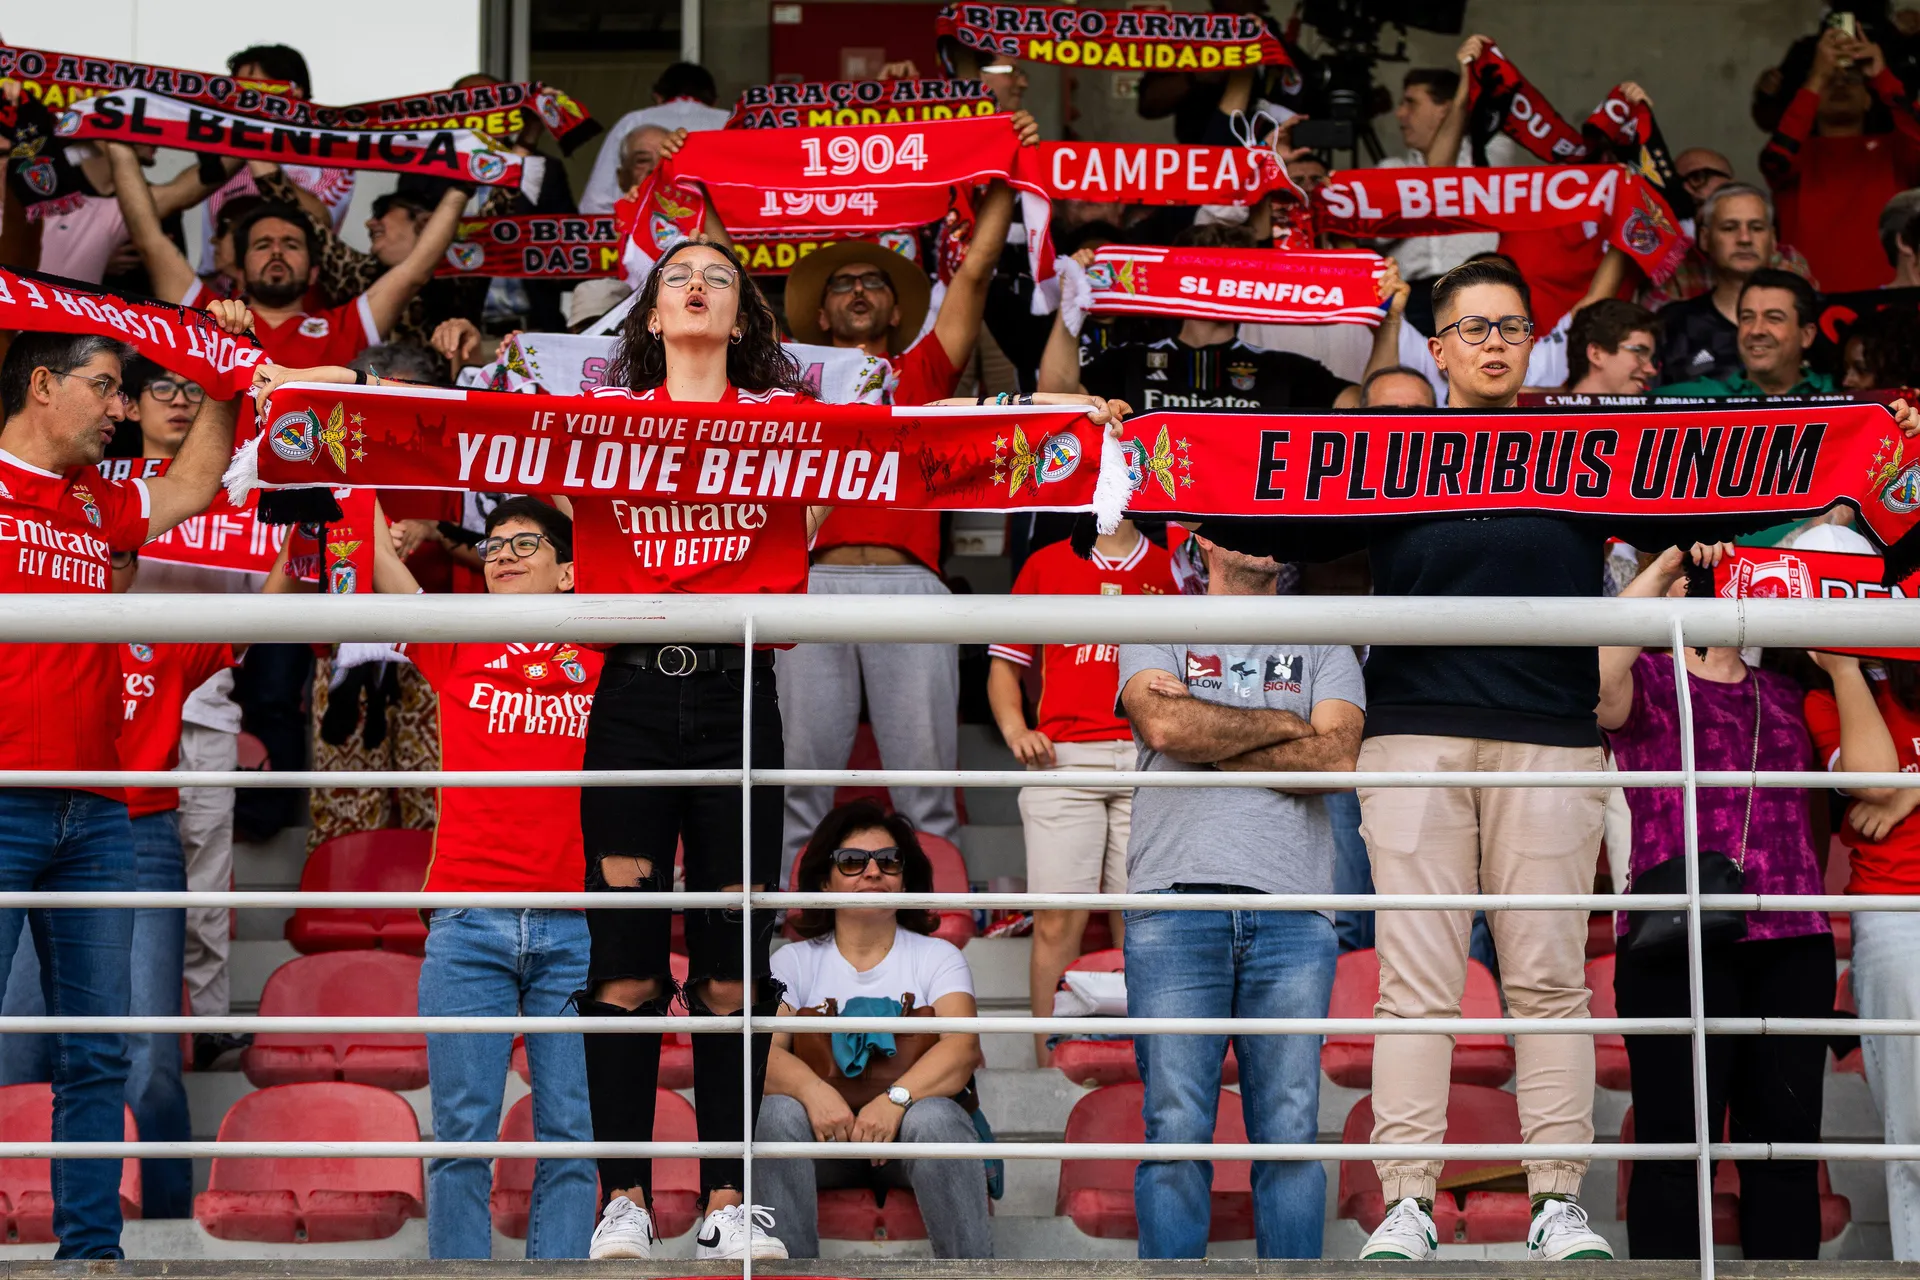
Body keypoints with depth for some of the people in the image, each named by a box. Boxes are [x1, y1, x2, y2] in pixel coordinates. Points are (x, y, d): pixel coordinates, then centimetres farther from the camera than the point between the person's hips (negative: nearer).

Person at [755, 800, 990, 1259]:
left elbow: (963, 1047, -11)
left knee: (934, 1117, -33)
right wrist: (813, 1090, -31)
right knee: (782, 1112, -30)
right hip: (824, 1133, 1)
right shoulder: (793, 962, 10)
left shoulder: (938, 957, 8)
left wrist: (896, 1099, -31)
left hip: (908, 1119, -1)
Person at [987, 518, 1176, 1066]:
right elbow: (1004, 665, 15)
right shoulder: (1046, 563, 14)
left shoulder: (1175, 568, 15)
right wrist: (1015, 730, -1)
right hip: (1063, 755, -1)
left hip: (1151, 759, 1)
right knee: (1057, 920, -6)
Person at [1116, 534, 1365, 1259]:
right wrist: (1282, 723, 4)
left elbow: (1336, 758, 2)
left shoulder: (1321, 642, 20)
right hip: (1176, 900, -1)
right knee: (1176, 1127, -6)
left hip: (1293, 910, 2)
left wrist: (1209, 742, 1)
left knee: (1292, 1129, -3)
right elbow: (1164, 723, -5)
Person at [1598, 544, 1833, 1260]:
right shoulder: (1647, 681, 6)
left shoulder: (1785, 696, 21)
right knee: (1676, 1146, -5)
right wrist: (1662, 568, -13)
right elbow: (1595, 675, -18)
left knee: (1786, 1147, 3)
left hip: (1791, 946, 5)